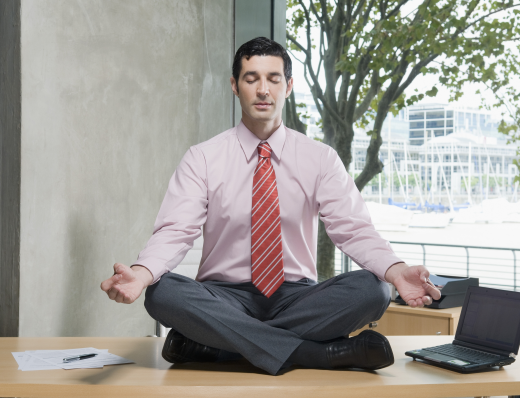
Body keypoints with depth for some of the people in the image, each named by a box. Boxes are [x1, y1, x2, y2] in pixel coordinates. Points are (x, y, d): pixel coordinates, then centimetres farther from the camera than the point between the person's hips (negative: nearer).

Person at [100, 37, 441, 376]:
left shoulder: (320, 158, 4)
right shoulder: (202, 159, 2)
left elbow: (353, 228, -6)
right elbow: (175, 231, -9)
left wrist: (396, 271, -28)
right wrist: (141, 272, -32)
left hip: (297, 297, 1)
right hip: (224, 297, -1)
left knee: (370, 290, -27)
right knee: (162, 293, -31)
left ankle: (215, 344, -24)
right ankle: (318, 353, -29)